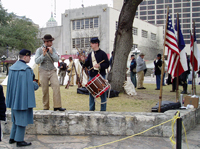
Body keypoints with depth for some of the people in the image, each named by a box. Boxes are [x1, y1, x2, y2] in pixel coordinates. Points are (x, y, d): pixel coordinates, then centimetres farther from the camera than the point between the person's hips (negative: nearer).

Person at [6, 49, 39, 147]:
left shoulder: (12, 68, 6)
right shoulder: (26, 69, -18)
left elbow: (10, 83, 11)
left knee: (16, 118, 20)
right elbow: (30, 85, -18)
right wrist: (36, 85, 2)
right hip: (23, 98, -8)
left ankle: (12, 138, 26)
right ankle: (19, 140, 8)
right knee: (22, 118, 2)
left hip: (14, 98, 8)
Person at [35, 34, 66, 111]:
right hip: (43, 72, -1)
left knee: (56, 86, -18)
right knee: (45, 90, 1)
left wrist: (51, 53, -14)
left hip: (52, 71, 2)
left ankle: (57, 106, -18)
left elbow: (57, 60, -1)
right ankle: (46, 107, 15)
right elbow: (37, 61, -9)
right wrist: (43, 54, -19)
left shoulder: (53, 49, 7)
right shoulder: (39, 50, 0)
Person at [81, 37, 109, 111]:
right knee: (91, 92, 10)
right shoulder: (90, 54, 12)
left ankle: (103, 109, 9)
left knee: (102, 92, 0)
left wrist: (100, 66, -22)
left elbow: (107, 64, -7)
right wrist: (84, 61, -8)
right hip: (92, 76, 5)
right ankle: (91, 109, 21)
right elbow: (87, 64, 12)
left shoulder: (102, 53, -3)